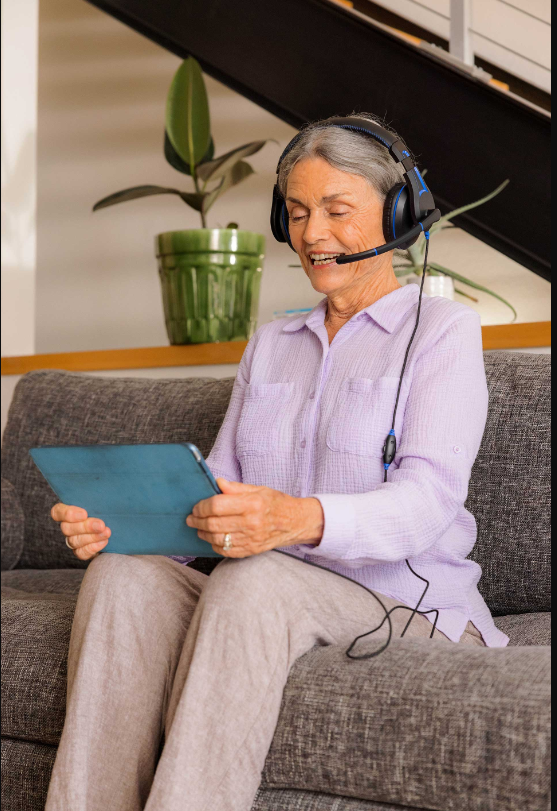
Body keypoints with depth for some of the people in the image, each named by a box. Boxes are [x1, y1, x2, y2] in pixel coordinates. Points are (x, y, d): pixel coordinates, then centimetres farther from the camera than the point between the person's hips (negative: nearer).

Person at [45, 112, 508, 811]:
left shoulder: (443, 329, 3)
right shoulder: (269, 345, 22)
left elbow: (428, 498, -13)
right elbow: (216, 487, 14)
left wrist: (301, 518, -33)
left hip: (403, 603, -4)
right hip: (255, 599, 5)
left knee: (255, 582, -36)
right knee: (123, 574, -25)